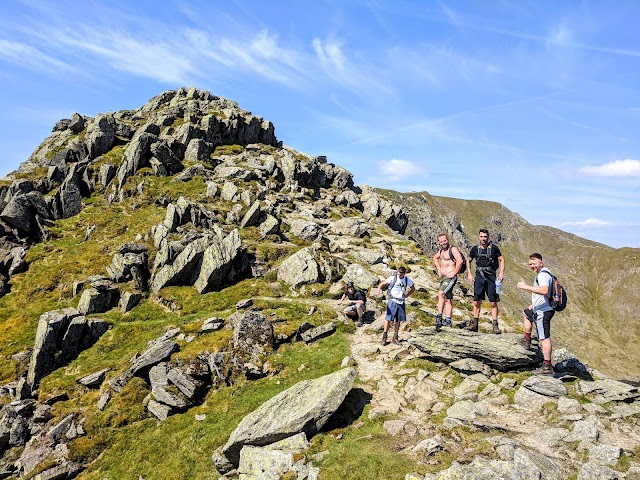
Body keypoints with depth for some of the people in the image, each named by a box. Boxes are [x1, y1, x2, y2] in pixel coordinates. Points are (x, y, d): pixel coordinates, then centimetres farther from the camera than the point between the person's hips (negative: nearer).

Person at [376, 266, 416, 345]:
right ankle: (384, 337, 2)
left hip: (401, 302, 4)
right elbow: (383, 283, -14)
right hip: (392, 301, -4)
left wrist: (407, 295, 6)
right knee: (388, 319, -6)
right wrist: (379, 288, -36)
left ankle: (395, 338, 18)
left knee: (398, 320, 8)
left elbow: (413, 288, 21)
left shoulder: (407, 280, 5)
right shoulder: (393, 278, -8)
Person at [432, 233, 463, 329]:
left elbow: (460, 261, -24)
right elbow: (435, 258, 34)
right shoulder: (441, 250, 15)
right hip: (443, 277, 9)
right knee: (447, 299, 9)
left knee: (441, 294, -25)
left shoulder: (453, 249, -11)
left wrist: (454, 273, -20)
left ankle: (439, 317, -27)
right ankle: (448, 320, 13)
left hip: (450, 278, -9)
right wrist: (439, 269, 22)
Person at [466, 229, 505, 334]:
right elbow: (468, 260, 17)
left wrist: (501, 273, -6)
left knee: (493, 302, -3)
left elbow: (501, 260, 5)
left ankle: (495, 326, 4)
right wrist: (469, 274, 9)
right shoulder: (475, 249, 6)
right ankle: (474, 324, 13)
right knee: (476, 302, 4)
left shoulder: (493, 248, -1)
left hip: (491, 278, -2)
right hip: (479, 277, 2)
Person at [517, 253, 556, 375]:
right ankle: (527, 340, 40)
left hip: (543, 311, -11)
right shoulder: (541, 274, 16)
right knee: (526, 313, 35)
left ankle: (547, 366, -10)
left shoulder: (543, 274, -18)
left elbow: (544, 290, -36)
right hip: (539, 309, 11)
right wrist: (534, 304, 27)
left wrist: (525, 286, -32)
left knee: (544, 337, -11)